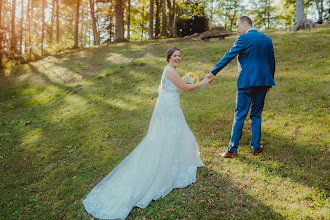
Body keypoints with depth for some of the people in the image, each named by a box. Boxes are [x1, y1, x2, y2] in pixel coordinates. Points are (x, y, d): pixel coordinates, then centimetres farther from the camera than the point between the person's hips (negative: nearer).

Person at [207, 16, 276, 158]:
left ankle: (232, 150, 4)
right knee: (256, 115, 15)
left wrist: (213, 72, -6)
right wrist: (270, 82, 24)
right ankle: (256, 146, 19)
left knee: (239, 116, -1)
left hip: (246, 82, -5)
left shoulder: (243, 38, -7)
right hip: (263, 81, 6)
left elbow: (229, 56, -10)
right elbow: (272, 62, 17)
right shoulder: (267, 39, 13)